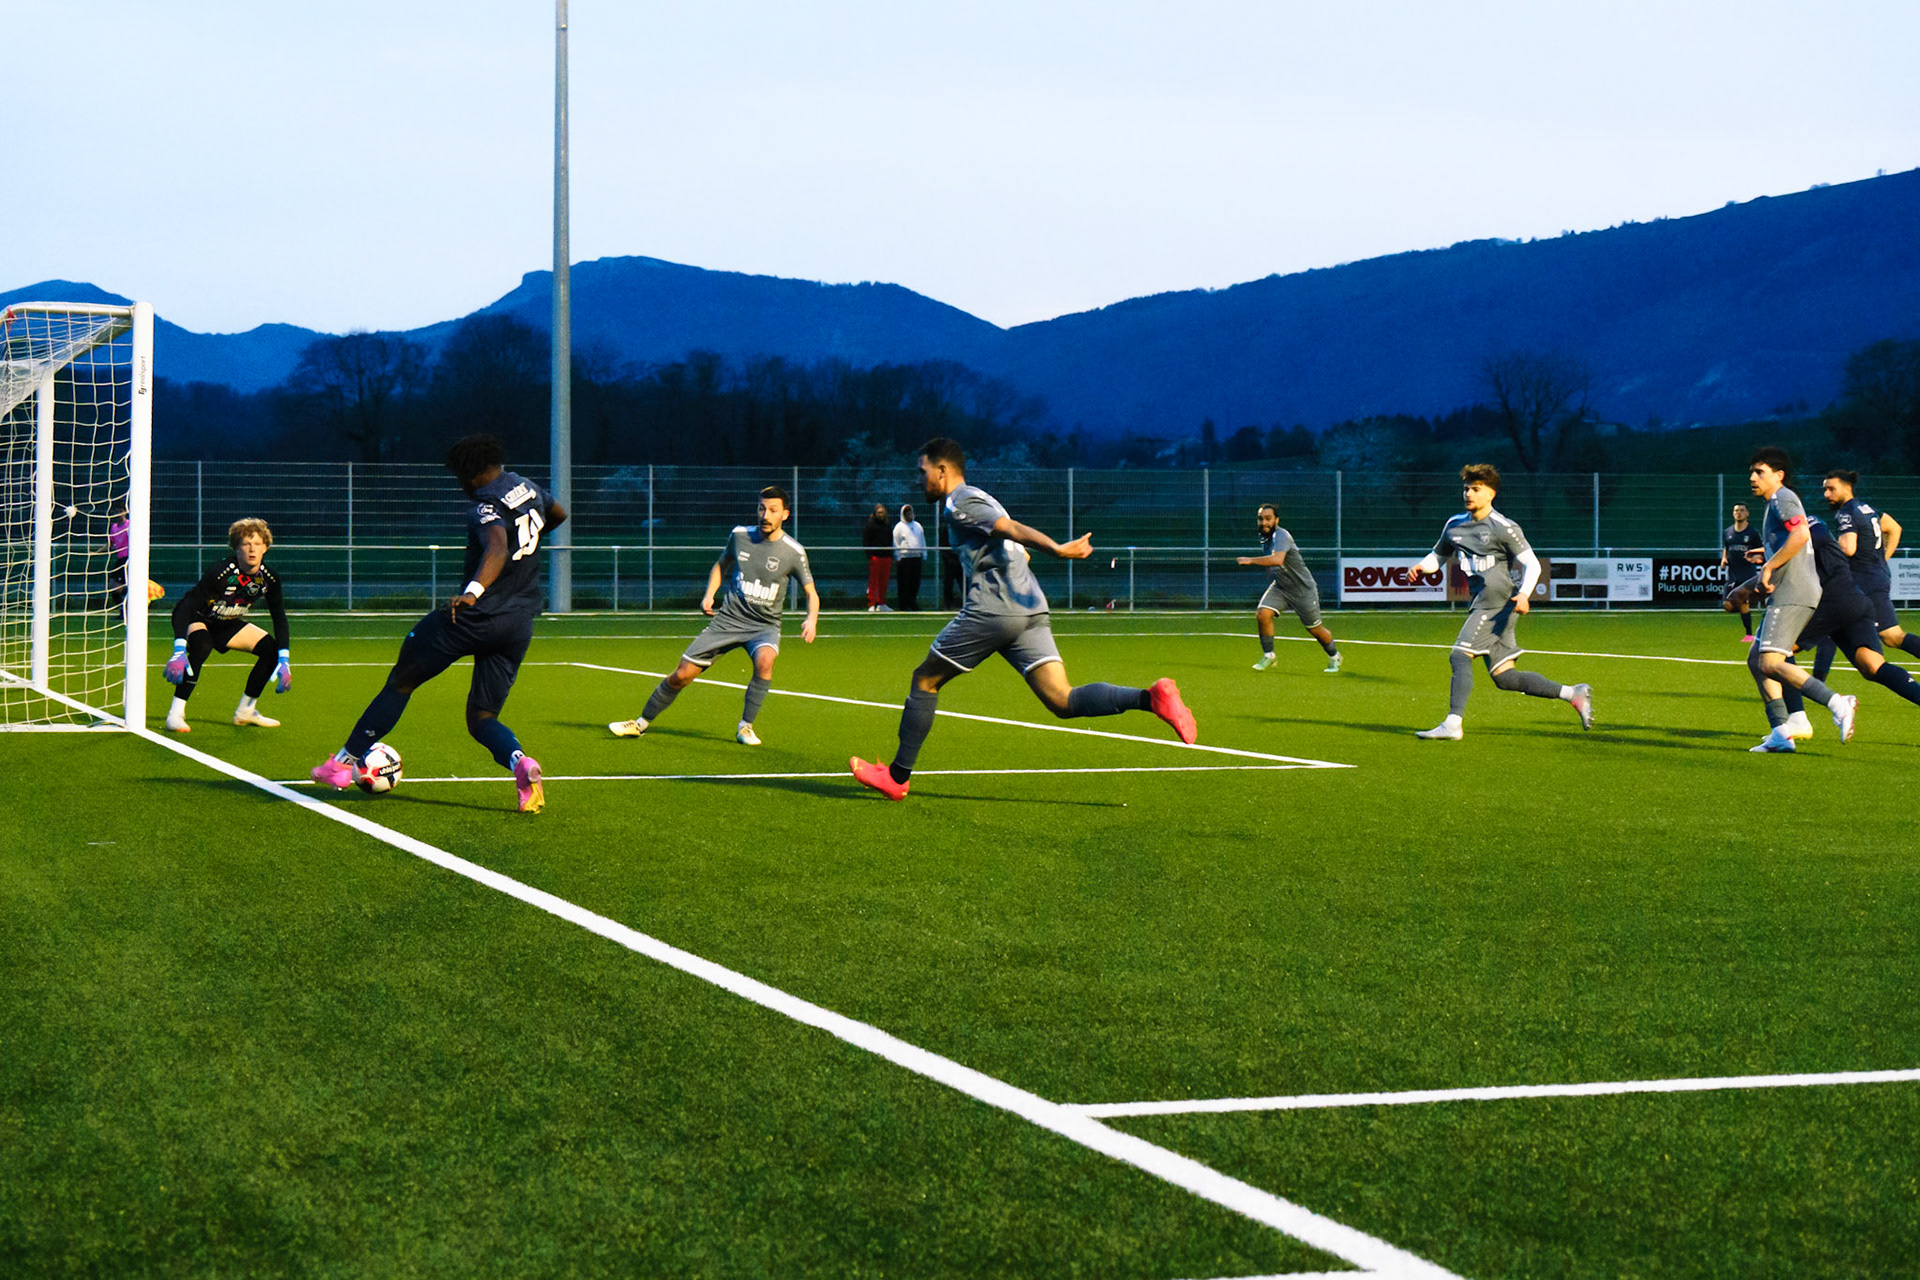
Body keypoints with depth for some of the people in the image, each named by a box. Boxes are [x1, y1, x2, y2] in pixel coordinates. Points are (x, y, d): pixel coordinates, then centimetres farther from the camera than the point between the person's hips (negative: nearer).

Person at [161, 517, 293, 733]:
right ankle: (175, 714, -34)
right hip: (196, 620, -7)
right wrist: (179, 650, -45)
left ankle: (246, 711, 11)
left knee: (270, 648, -4)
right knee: (202, 645, -37)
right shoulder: (220, 573, -33)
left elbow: (280, 618, -6)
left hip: (226, 625, 7)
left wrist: (284, 661, -15)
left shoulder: (269, 579, -15)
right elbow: (184, 607, -35)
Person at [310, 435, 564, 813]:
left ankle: (345, 762, 15)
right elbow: (558, 514, 33)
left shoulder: (488, 506, -15)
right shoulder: (528, 488, 10)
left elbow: (497, 549, -36)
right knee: (482, 718, 9)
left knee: (401, 682, 10)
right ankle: (520, 763, -24)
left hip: (476, 616, -7)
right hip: (520, 624, 8)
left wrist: (473, 592, -51)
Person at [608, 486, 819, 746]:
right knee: (682, 675, 0)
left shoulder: (793, 552, -9)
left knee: (764, 660, -36)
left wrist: (812, 620, -20)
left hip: (764, 626, -2)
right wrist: (709, 595, 2)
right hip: (728, 619, 2)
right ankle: (641, 723, 20)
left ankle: (745, 727, -20)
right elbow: (721, 565, 18)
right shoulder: (740, 535, -2)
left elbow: (811, 593, 0)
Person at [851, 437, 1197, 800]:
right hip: (1031, 611, 8)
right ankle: (1152, 697, -24)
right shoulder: (980, 499, 26)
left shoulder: (958, 503, -3)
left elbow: (1012, 529, -17)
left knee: (924, 679, 9)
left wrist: (1057, 549, -27)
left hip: (993, 610, -8)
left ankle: (897, 776, 14)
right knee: (1063, 702, -4)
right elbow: (1019, 549, 28)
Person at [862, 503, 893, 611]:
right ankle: (871, 605, -5)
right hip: (874, 556, -5)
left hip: (886, 557, 5)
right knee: (873, 581, -6)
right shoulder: (870, 524, -1)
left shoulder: (888, 524, 16)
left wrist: (891, 556, 16)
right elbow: (865, 541, -4)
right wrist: (869, 556, -12)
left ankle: (881, 604, 14)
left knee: (883, 582, 8)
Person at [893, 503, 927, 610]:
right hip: (904, 557, -5)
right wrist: (897, 558, -7)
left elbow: (923, 542, 21)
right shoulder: (899, 527, 2)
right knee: (905, 582, -5)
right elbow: (896, 544, -1)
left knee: (916, 582, 2)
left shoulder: (918, 526, 18)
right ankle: (904, 605, -2)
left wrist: (924, 557, 15)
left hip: (917, 557, 5)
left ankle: (913, 603, 9)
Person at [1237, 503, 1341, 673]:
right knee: (1262, 614, -18)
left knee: (1314, 630, 6)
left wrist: (1251, 560, -43)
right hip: (1279, 587, 6)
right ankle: (1268, 656, -2)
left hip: (1303, 589, -6)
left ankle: (1334, 657, 33)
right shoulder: (1265, 538, 1)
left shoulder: (1281, 536, -27)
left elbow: (1278, 559, -46)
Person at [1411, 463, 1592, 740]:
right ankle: (1573, 694, 12)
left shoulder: (1503, 528, -6)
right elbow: (1438, 556, 27)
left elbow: (1532, 564, -6)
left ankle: (1452, 725, -16)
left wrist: (1524, 594, -23)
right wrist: (1422, 567, 4)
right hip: (1481, 605, 8)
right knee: (1504, 677, 3)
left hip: (1497, 603, -8)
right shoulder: (1454, 525, 14)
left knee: (1460, 655, -17)